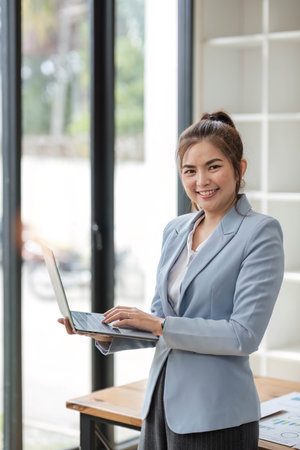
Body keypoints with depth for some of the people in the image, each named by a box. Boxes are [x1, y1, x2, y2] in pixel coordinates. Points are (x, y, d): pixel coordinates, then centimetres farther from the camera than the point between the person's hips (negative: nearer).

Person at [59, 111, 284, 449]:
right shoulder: (175, 230, 10)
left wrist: (160, 326, -18)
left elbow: (244, 335, -17)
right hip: (162, 404, 6)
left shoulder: (260, 232, -11)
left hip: (216, 418, -6)